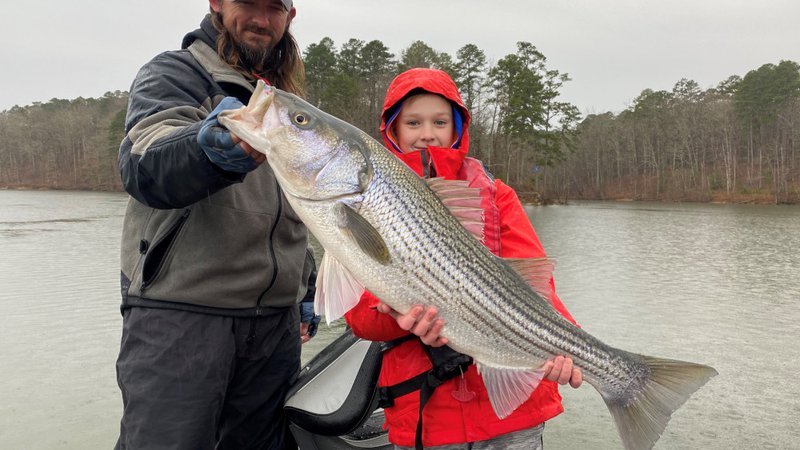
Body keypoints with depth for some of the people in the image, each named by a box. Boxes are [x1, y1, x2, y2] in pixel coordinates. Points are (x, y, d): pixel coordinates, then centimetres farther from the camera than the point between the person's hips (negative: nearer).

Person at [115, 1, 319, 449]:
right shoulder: (176, 72, -1)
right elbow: (144, 167, -23)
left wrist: (305, 289, 18)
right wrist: (209, 147, -44)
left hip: (276, 319, 6)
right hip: (180, 310, -5)